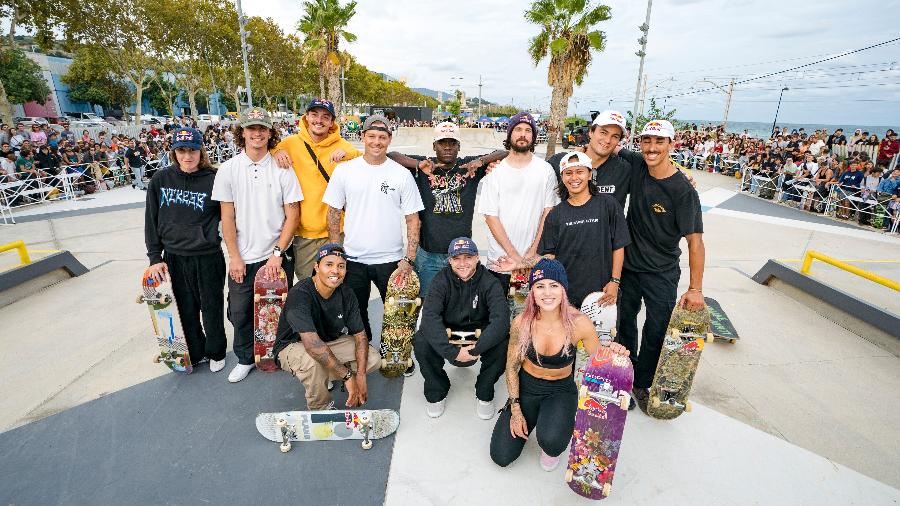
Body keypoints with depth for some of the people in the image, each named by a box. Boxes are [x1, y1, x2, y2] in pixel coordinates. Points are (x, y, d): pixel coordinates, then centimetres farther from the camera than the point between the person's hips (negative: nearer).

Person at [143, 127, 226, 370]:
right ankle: (195, 354, 36)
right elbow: (151, 220, 6)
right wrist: (155, 257, 2)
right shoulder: (160, 180, 1)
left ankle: (215, 353, 34)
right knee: (186, 311, 15)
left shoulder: (213, 179, -9)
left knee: (212, 309, 11)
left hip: (208, 258, -3)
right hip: (175, 258, 3)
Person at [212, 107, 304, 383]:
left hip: (277, 256, -1)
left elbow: (292, 215, -5)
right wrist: (234, 257, -4)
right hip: (242, 259, 2)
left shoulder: (282, 169, -4)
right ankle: (245, 359, 33)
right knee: (240, 313, 11)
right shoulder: (228, 169, 0)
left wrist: (278, 253, -11)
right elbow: (227, 217, 0)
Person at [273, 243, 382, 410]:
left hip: (330, 342, 5)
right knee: (313, 362, -39)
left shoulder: (346, 294, -13)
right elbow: (312, 344, -41)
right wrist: (348, 376, -39)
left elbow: (360, 335, -9)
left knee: (374, 359, -11)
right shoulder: (300, 294, -31)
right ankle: (321, 408, -9)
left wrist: (360, 376, -23)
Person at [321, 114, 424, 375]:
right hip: (353, 258, 1)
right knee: (356, 314, 16)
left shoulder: (402, 174, -4)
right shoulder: (344, 170, -1)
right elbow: (334, 213, 4)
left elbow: (412, 219, -3)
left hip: (391, 260, -1)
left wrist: (409, 259, -9)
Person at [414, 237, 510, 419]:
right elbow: (429, 316, -26)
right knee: (420, 340, -27)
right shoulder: (442, 280, -13)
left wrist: (475, 349, -35)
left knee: (504, 341, -30)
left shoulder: (489, 282, -14)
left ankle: (484, 394, -2)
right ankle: (437, 392, 1)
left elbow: (501, 319, -28)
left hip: (479, 338, 0)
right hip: (448, 337, 1)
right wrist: (453, 352, -36)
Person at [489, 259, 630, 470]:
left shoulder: (579, 323, -21)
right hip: (526, 387, 2)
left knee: (551, 441, -32)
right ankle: (532, 419, 27)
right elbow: (512, 367, -5)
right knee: (501, 457, -2)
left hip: (561, 390, -1)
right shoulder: (521, 322, -18)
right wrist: (515, 409, -6)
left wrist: (614, 354, -29)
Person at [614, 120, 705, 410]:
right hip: (628, 265, 4)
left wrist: (695, 288, -22)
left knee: (656, 332, 4)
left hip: (662, 274, -4)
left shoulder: (683, 191, -18)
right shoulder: (636, 166, -6)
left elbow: (695, 240, -18)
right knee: (625, 324, 17)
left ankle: (642, 384, 26)